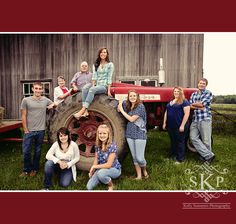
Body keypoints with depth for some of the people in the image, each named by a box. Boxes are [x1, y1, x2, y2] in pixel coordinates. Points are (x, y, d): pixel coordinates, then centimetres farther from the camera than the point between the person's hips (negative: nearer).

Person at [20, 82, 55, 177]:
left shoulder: (46, 100, 3)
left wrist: (52, 105, -4)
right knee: (26, 151, 3)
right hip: (29, 131, -2)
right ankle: (26, 170, 23)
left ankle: (34, 169, 30)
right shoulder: (26, 100, -4)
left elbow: (54, 104, 21)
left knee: (38, 151, 13)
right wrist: (26, 130, -6)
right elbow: (24, 116, -3)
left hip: (41, 130, 2)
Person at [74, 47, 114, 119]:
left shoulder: (110, 64, 5)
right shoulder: (96, 64, 18)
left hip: (104, 86, -4)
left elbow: (109, 78, -3)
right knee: (84, 88, -27)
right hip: (96, 85, 4)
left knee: (92, 89, -34)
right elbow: (94, 76, 7)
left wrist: (108, 90, -9)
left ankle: (82, 110, -40)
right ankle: (85, 111, -38)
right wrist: (93, 85, -9)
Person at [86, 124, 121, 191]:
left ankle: (111, 185, -6)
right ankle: (106, 178, 13)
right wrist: (92, 171, -8)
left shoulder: (112, 146, -23)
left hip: (114, 169, -5)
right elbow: (96, 160, 6)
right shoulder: (97, 146, -4)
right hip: (102, 169, 6)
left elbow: (109, 164, -24)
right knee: (89, 187, -11)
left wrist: (94, 167, -18)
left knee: (100, 173, -37)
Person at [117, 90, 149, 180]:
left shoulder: (140, 106, -12)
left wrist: (122, 110, -11)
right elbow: (121, 102, 27)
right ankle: (139, 175, 23)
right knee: (134, 157, 10)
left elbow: (132, 119, -18)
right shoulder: (127, 105, 7)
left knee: (140, 158, -4)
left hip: (140, 134, -6)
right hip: (130, 134, 6)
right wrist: (119, 105, 6)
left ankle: (144, 170, 26)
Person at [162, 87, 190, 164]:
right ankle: (173, 155, 31)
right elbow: (166, 112, 17)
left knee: (180, 142, 4)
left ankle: (180, 159, 14)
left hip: (179, 126, -7)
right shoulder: (170, 101, 14)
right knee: (173, 141, 17)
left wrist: (182, 125, -19)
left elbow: (186, 114, -15)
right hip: (170, 126, 7)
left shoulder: (184, 101, -8)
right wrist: (164, 123, 12)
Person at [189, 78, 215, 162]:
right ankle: (208, 155, 0)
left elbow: (202, 104, -12)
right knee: (193, 138, -5)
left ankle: (205, 155, 18)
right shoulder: (193, 94, 16)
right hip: (195, 120, 5)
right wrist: (199, 106, -11)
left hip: (205, 119, -5)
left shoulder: (208, 93, 0)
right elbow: (190, 106, 5)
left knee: (206, 140, 0)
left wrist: (194, 104, 4)